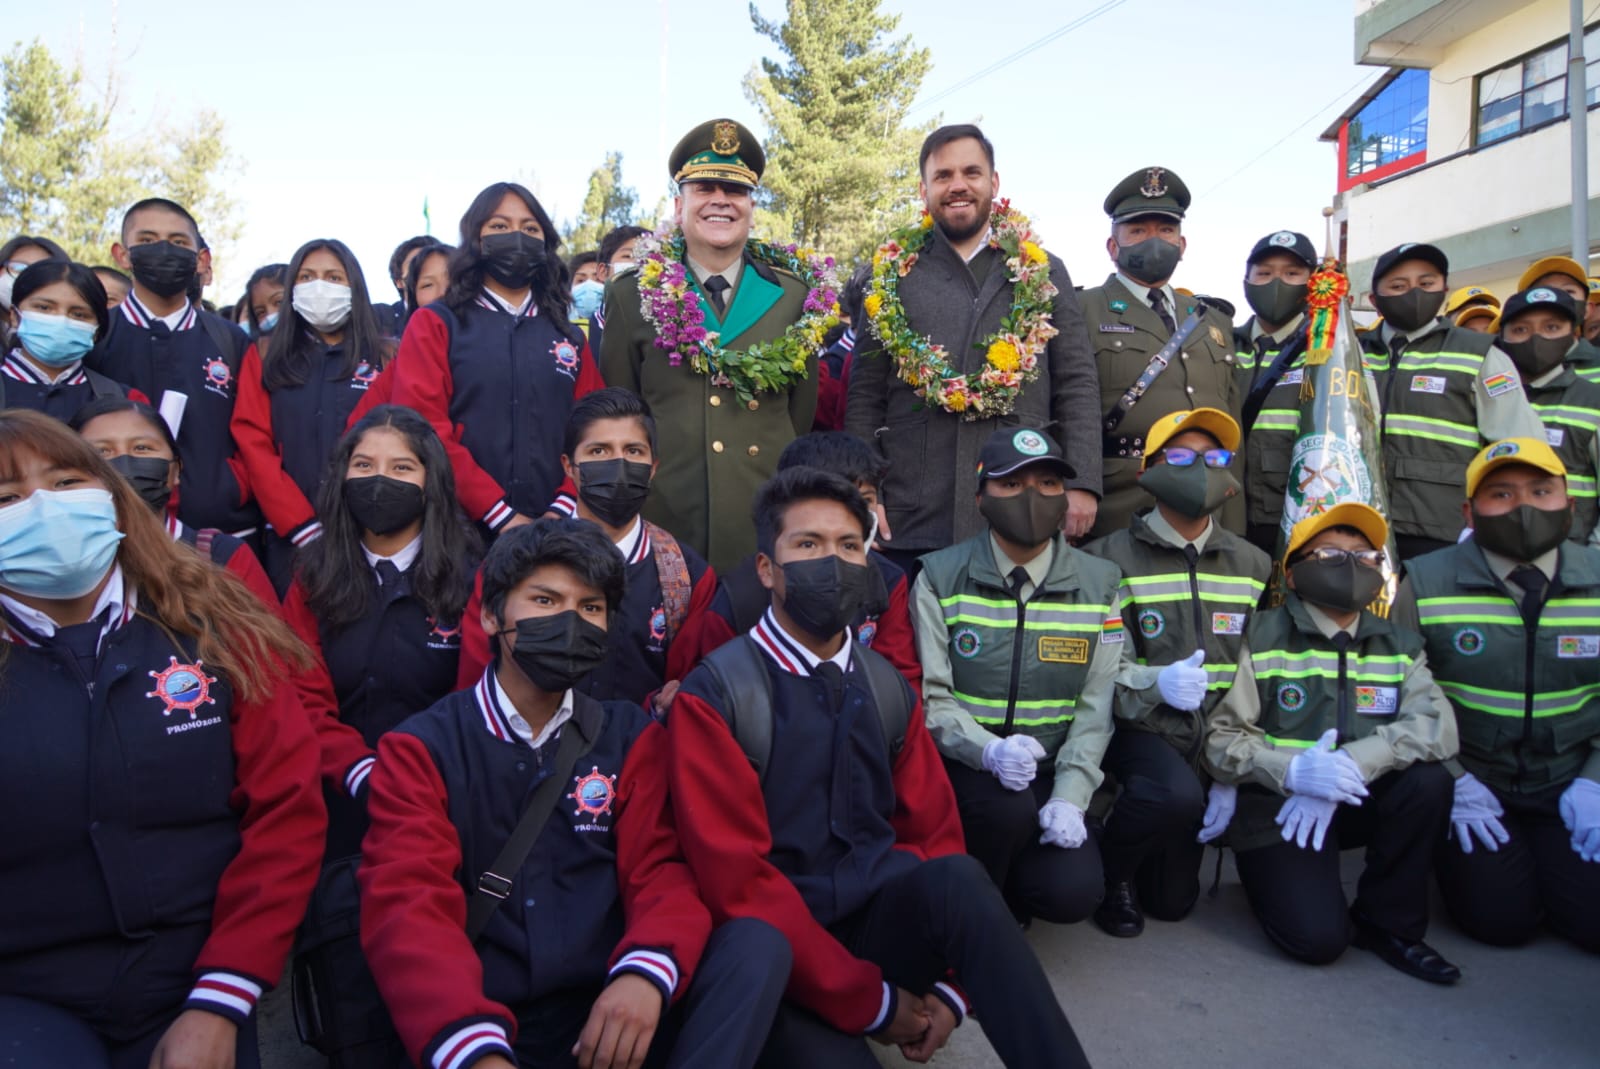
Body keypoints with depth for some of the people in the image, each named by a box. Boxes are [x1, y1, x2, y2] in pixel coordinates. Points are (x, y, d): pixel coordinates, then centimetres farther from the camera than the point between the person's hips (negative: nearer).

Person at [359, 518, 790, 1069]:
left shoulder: (633, 737, 11)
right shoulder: (419, 749, 3)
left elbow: (663, 869, 2)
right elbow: (407, 903, -11)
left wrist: (647, 971, -22)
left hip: (609, 1015, 3)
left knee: (756, 943, -22)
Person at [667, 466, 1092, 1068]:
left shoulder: (890, 689, 8)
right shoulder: (714, 695, -8)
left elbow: (936, 834, 8)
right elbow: (735, 878, -13)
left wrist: (950, 987, -6)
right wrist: (870, 1002, -13)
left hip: (881, 920, 5)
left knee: (956, 878, -27)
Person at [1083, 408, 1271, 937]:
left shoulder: (1254, 566, 7)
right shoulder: (1110, 559, -6)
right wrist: (1157, 686, -30)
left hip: (1209, 739, 4)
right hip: (1136, 730, -4)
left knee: (1173, 900, 3)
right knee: (1177, 793, -35)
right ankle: (1108, 867, -4)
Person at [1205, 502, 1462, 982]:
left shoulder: (1399, 645, 6)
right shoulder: (1262, 636, -8)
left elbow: (1436, 724, -13)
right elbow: (1221, 738, -11)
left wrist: (1353, 762, -28)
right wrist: (1289, 770, -30)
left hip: (1359, 800, 5)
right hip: (1276, 804, -5)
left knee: (1428, 780, -23)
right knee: (1318, 937, -22)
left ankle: (1388, 923, -2)